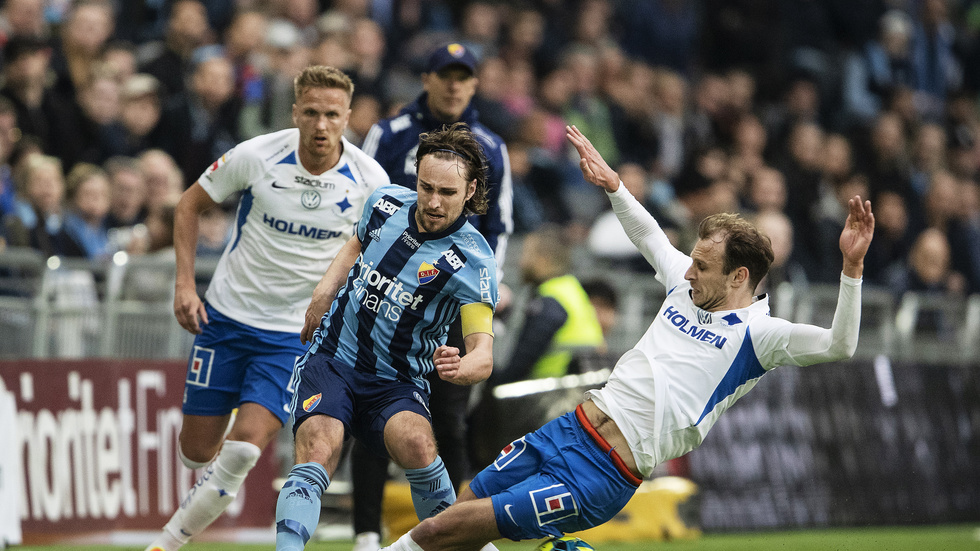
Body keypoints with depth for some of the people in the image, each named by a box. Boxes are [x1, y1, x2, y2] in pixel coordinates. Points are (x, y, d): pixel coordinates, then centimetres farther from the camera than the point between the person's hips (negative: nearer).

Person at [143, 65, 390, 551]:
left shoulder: (369, 180, -11)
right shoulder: (256, 156, -13)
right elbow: (190, 205, 3)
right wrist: (185, 283, -6)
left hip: (297, 332, -1)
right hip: (227, 314, 1)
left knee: (245, 446, -17)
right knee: (197, 449, 6)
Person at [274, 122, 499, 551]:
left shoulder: (472, 261, -15)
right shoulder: (386, 203, -2)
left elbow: (483, 355, -22)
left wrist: (461, 367, -46)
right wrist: (325, 289, 6)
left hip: (397, 385, -2)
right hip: (332, 360, 2)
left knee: (416, 443, -32)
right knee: (317, 453, -26)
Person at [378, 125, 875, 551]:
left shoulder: (758, 334, -11)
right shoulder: (688, 286, 10)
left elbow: (837, 346, -25)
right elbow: (648, 234, 29)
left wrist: (851, 266, -36)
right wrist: (612, 185, 24)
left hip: (601, 478, -7)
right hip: (570, 429, 8)